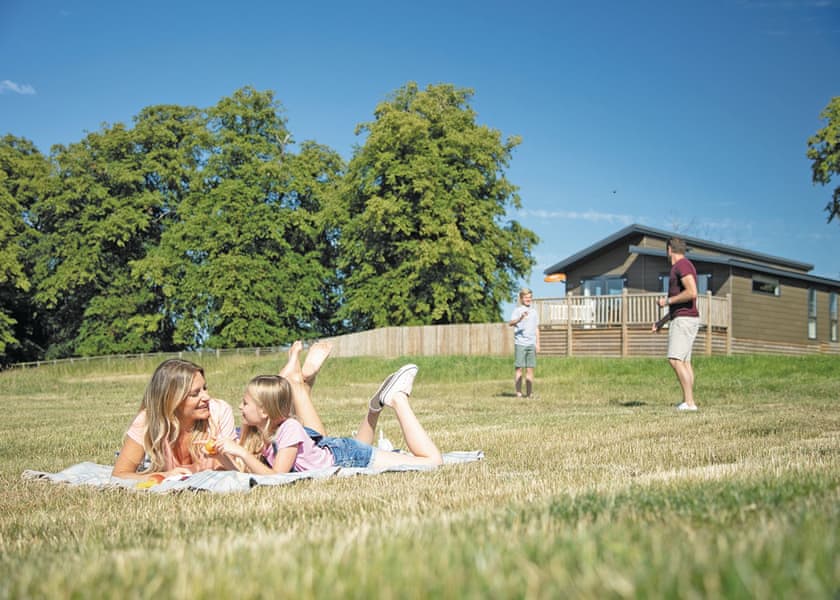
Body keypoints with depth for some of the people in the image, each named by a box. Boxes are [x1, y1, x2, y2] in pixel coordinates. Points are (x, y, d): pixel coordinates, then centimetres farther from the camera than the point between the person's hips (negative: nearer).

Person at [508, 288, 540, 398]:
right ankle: (518, 393, -2)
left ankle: (529, 393, 7)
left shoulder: (534, 312, 16)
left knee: (530, 369, 4)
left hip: (531, 344, 5)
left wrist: (538, 343, 14)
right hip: (520, 343, -5)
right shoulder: (518, 310, -2)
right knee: (519, 368, -4)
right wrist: (521, 318, -35)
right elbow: (510, 323, -18)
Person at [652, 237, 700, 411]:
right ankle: (688, 401, 7)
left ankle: (689, 402, -20)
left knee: (675, 360, -16)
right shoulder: (683, 267, 20)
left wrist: (667, 301, -15)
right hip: (683, 320, 11)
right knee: (684, 362, 8)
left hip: (684, 320, -11)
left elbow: (692, 293, -26)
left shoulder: (682, 266, -13)